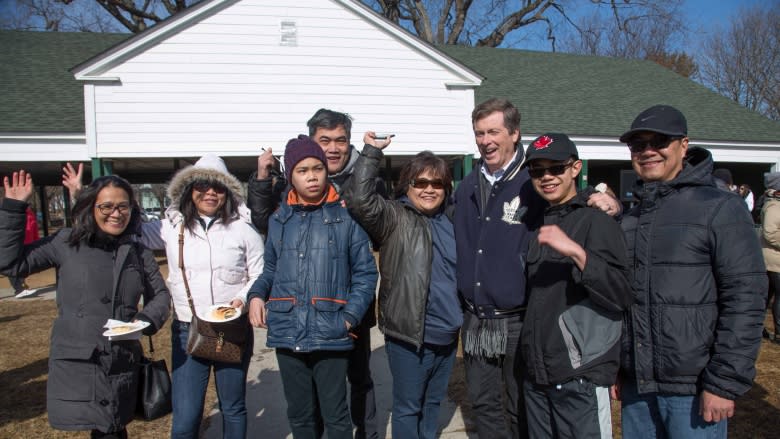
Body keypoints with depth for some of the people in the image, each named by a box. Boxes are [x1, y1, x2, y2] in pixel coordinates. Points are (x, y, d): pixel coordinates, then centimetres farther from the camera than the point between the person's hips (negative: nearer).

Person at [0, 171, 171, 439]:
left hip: (123, 363, 3)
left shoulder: (139, 254, 8)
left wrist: (147, 319, -5)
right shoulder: (66, 243, 0)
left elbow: (160, 294, 15)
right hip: (77, 361, -2)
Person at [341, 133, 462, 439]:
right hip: (409, 335, -6)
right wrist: (372, 152, -23)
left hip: (447, 335, 6)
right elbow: (360, 198, -27)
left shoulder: (450, 222, 9)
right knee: (408, 407, 9)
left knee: (433, 403, 22)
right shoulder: (394, 218, -9)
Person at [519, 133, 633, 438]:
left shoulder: (596, 221, -8)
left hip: (581, 377, -7)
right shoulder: (541, 224, 14)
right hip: (536, 376, 7)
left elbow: (622, 296, -19)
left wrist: (577, 252, -28)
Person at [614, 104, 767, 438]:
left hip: (693, 391, -5)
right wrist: (615, 369, 13)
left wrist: (725, 383, -14)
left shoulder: (721, 208, -6)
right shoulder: (630, 221, 11)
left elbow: (745, 298, -11)